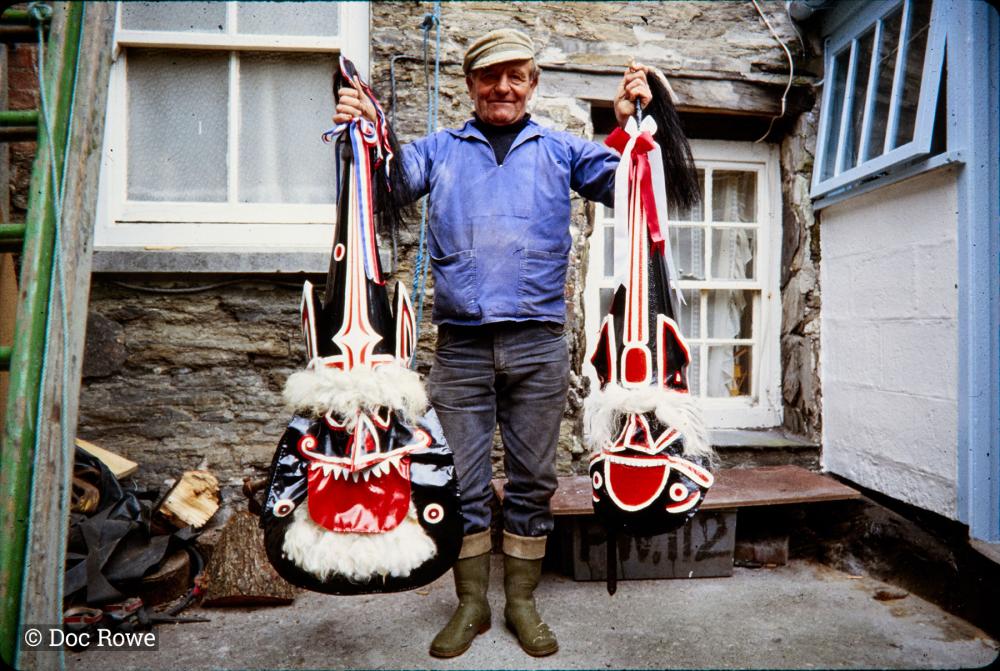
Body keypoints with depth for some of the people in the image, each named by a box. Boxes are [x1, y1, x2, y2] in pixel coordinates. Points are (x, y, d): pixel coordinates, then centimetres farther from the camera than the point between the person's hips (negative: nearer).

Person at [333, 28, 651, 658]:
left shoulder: (561, 149, 14)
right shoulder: (439, 149, 15)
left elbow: (623, 185, 4)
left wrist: (629, 126, -12)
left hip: (539, 342, 0)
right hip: (461, 342, 0)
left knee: (533, 481, 9)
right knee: (464, 482, 6)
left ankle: (522, 602, 26)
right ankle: (471, 604, 25)